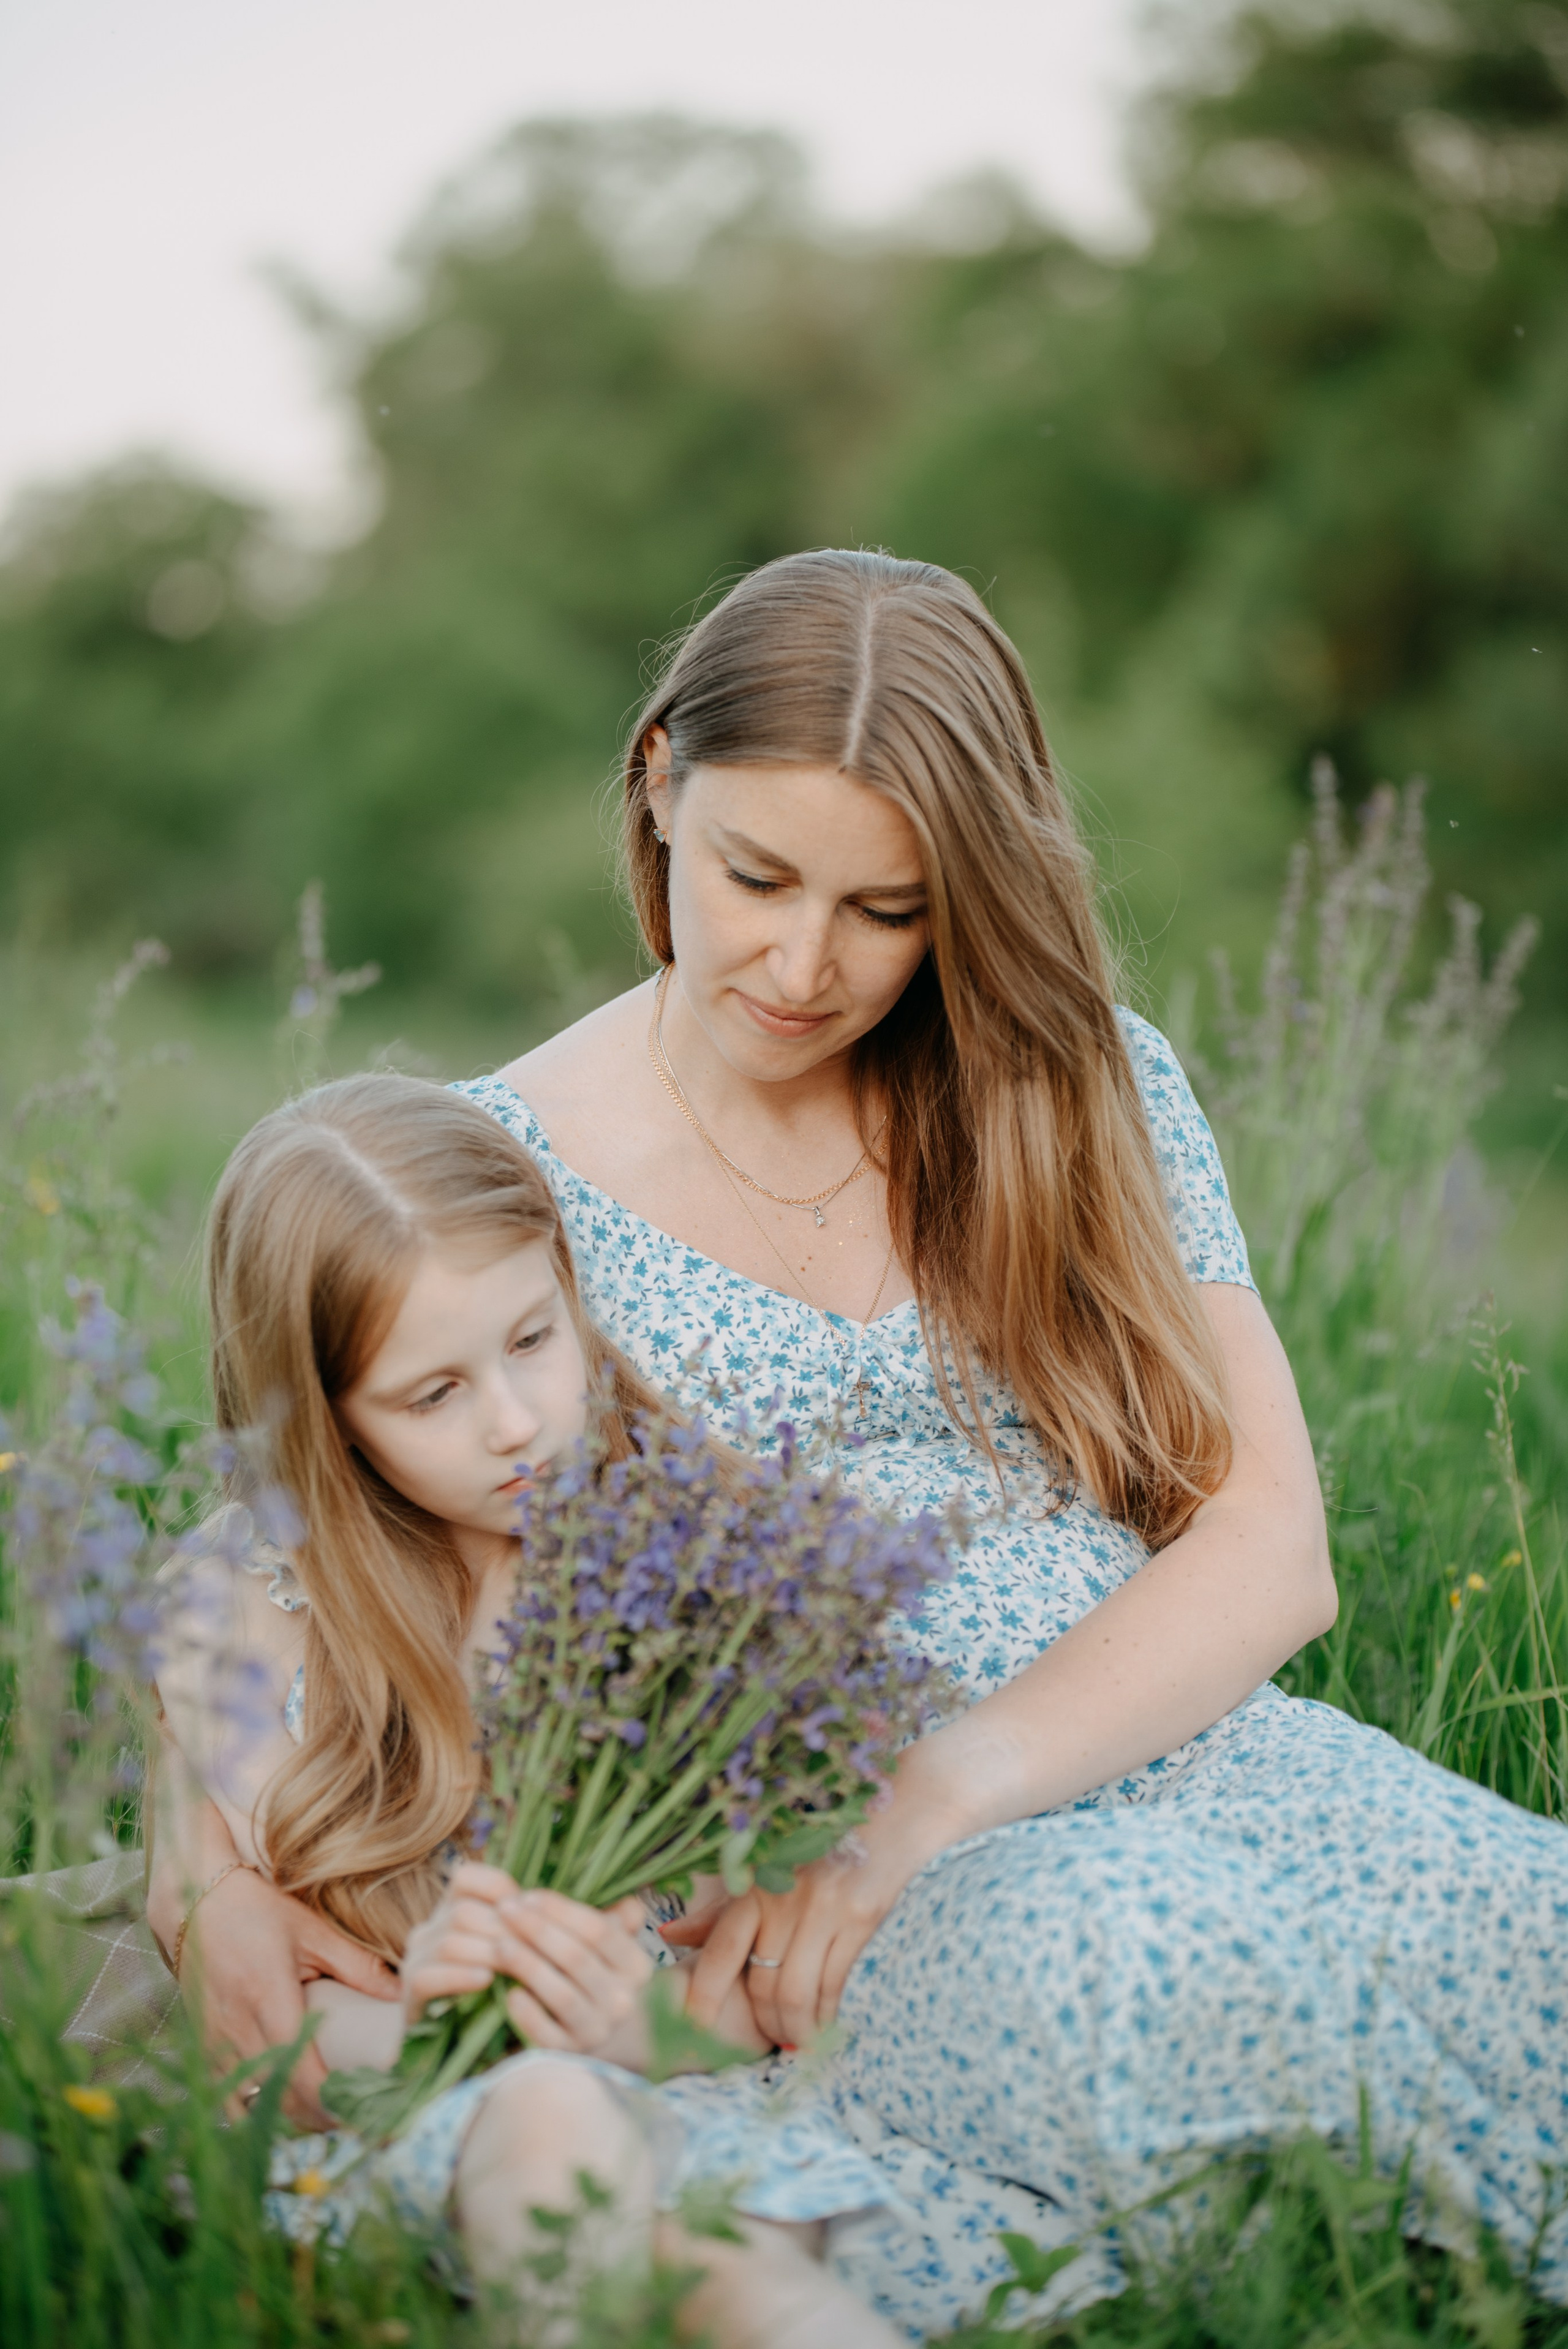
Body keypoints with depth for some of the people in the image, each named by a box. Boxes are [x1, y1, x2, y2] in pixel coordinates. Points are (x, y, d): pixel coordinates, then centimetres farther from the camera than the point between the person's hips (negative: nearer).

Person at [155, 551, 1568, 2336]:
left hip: (1183, 1755, 3)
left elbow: (1271, 1549, 0)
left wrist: (919, 1801, -15)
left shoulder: (1088, 1094, 9)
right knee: (1160, 1974, -36)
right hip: (777, 1857, -3)